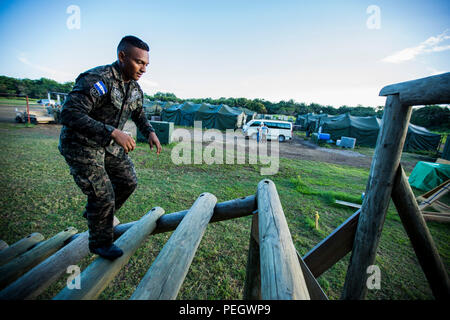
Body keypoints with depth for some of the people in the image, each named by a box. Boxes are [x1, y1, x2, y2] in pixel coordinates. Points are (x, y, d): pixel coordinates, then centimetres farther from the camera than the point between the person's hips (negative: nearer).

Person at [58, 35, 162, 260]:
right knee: (103, 195, -7)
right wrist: (112, 132, -42)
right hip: (81, 146, -8)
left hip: (108, 145, 8)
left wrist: (150, 132, -4)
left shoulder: (134, 88, 1)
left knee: (128, 182, 12)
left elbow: (138, 114, 15)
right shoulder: (97, 80, -25)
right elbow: (69, 114, -33)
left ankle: (97, 214, 39)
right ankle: (100, 243, 21)